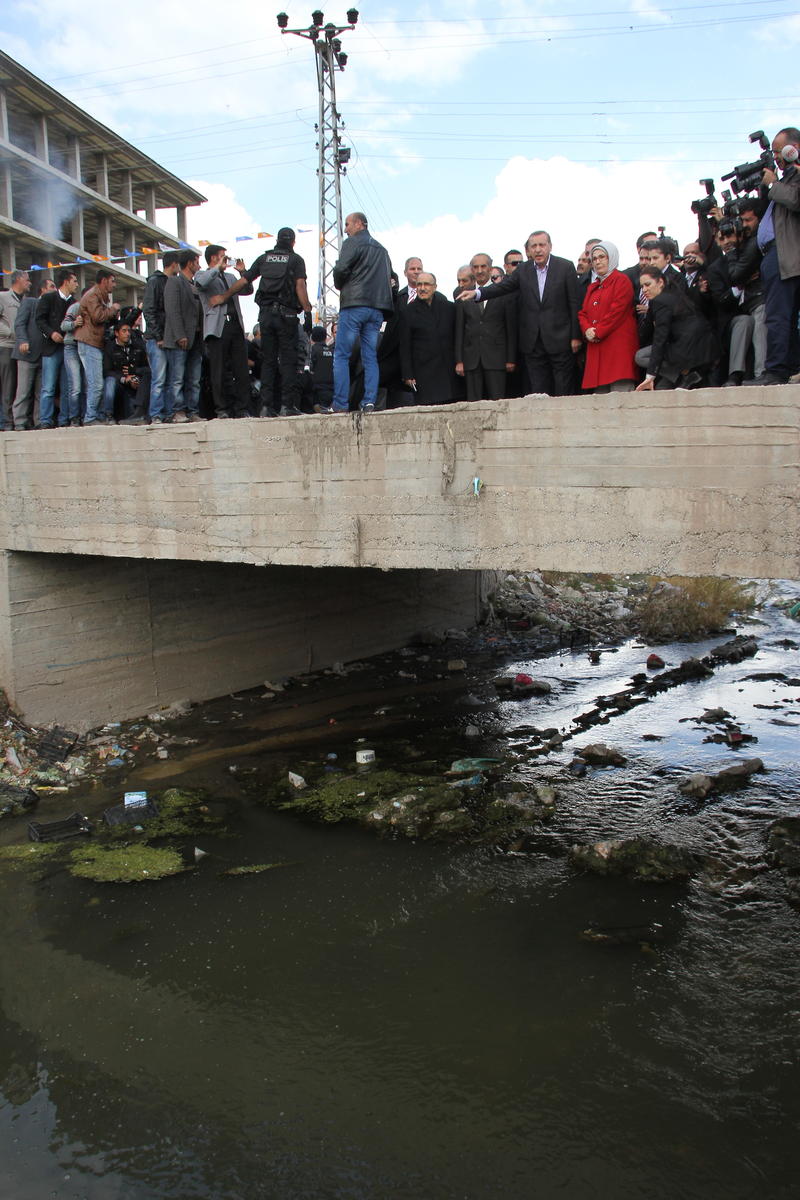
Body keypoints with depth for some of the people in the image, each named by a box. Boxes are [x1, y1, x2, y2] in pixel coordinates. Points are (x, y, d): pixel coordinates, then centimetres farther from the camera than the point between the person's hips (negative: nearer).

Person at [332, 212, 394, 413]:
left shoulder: (353, 243, 0)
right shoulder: (381, 248, 21)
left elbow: (341, 269, -11)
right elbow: (390, 277, 19)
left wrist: (340, 286, 7)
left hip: (354, 305, -6)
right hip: (377, 308, 6)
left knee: (341, 356, -3)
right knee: (370, 357, 5)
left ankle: (341, 404, -9)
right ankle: (369, 402, -3)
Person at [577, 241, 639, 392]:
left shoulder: (621, 280, 1)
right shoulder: (592, 287, 25)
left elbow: (617, 311, -10)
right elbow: (583, 313, 17)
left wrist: (597, 332, -11)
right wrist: (587, 330, -4)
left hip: (618, 345, -7)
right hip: (596, 349, 7)